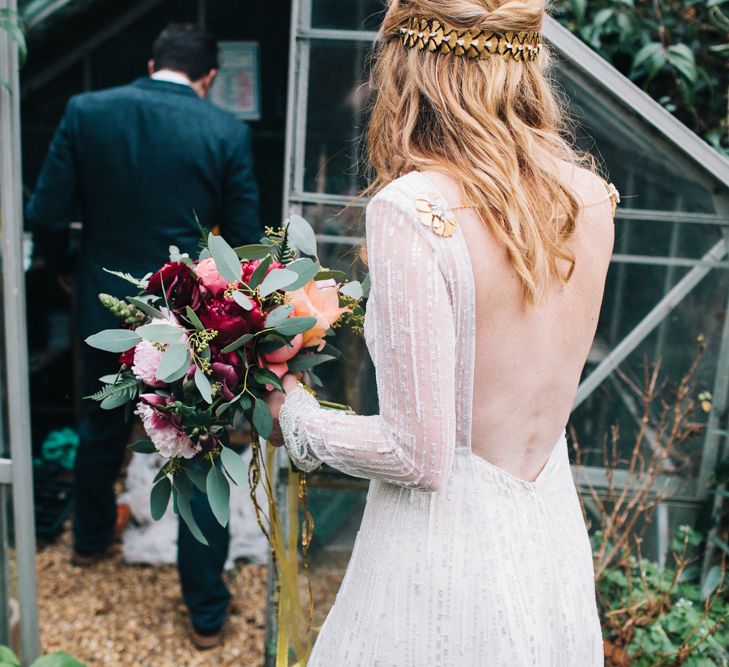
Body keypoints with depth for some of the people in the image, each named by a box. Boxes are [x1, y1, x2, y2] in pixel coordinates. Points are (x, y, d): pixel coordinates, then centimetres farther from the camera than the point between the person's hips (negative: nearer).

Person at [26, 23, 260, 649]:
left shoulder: (86, 112, -4)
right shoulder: (227, 132, -10)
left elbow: (45, 215, -4)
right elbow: (246, 242, -8)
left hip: (106, 311, 3)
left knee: (102, 430, 28)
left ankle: (90, 537, 52)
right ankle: (207, 611, 22)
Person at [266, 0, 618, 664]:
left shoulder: (412, 209, -25)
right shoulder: (590, 197, -4)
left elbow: (420, 456, -22)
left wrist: (296, 415, -5)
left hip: (447, 553, -6)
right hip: (557, 541, 7)